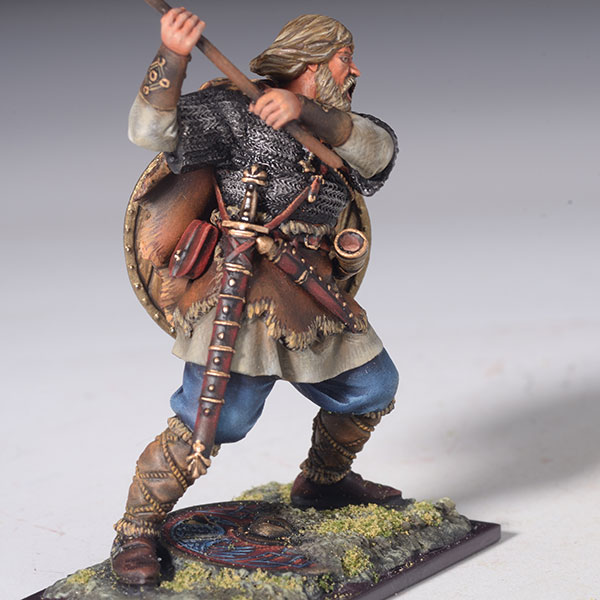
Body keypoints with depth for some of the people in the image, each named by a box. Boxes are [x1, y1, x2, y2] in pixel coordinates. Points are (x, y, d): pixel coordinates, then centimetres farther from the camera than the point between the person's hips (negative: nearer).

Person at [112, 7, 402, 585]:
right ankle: (135, 532, -1)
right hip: (245, 287, -8)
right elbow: (151, 130, -15)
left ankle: (323, 479, 41)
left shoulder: (333, 123, 18)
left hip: (315, 293, 8)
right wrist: (172, 56, -32)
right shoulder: (236, 107, -2)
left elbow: (378, 149, -5)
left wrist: (304, 109, -22)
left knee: (371, 387, 18)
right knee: (213, 418, -16)